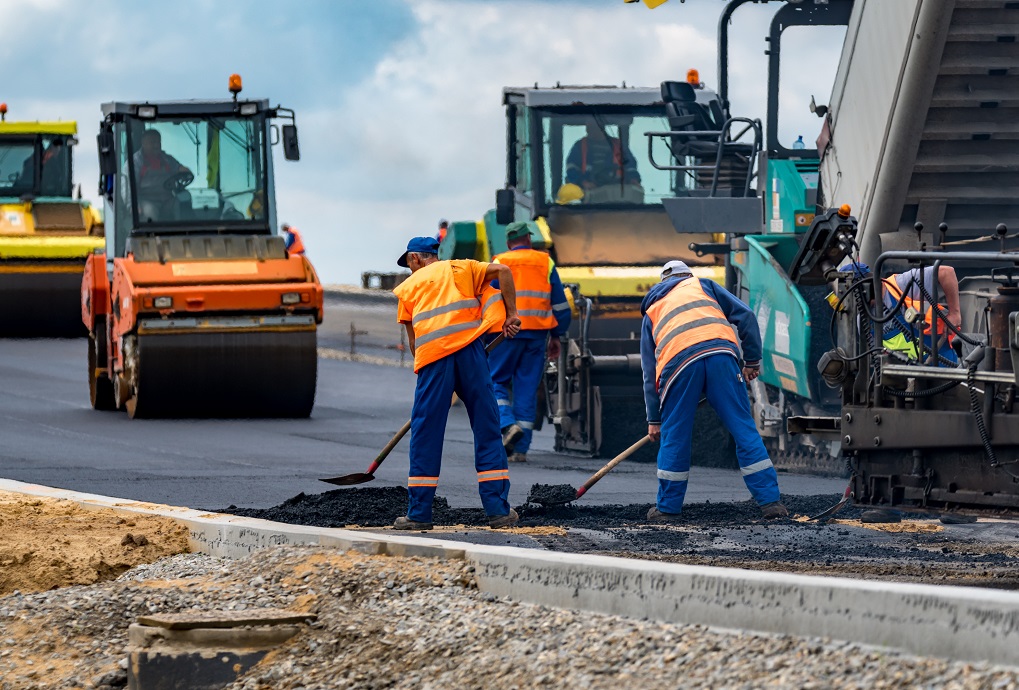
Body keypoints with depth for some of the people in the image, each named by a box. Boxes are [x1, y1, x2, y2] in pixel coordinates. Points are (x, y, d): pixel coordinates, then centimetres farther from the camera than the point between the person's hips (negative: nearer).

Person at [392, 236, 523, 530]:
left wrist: (423, 367, 28)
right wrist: (511, 314, 8)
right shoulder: (460, 268, 20)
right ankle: (498, 510, 4)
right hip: (469, 350, 0)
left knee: (425, 435, 5)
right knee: (487, 429, 6)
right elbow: (503, 271, 5)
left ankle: (418, 513, 4)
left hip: (432, 355, 0)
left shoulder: (408, 286, 20)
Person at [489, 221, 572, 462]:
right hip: (537, 334, 3)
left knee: (497, 381, 9)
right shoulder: (546, 263, 10)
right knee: (527, 388, 6)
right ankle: (520, 448, 4)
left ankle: (508, 424, -17)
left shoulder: (500, 264, 1)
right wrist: (556, 336, 18)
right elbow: (560, 304, 11)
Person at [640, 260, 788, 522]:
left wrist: (654, 419, 34)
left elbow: (650, 373, 31)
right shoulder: (702, 286, 30)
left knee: (674, 436, 13)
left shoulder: (652, 311, 33)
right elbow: (745, 316, 17)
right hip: (720, 352, 0)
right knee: (744, 429, 4)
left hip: (678, 363, 0)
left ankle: (667, 508, 20)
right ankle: (770, 501, 2)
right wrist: (752, 360, 22)